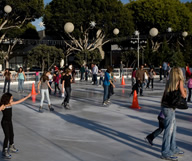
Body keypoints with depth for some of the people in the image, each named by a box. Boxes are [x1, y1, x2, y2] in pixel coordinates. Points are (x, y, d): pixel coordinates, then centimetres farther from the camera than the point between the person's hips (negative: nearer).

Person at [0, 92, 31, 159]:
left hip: (10, 122, 8)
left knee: (11, 135, 20)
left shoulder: (11, 104, -1)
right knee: (7, 136, -6)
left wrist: (27, 96, 9)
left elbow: (19, 101, 7)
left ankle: (11, 147, 42)